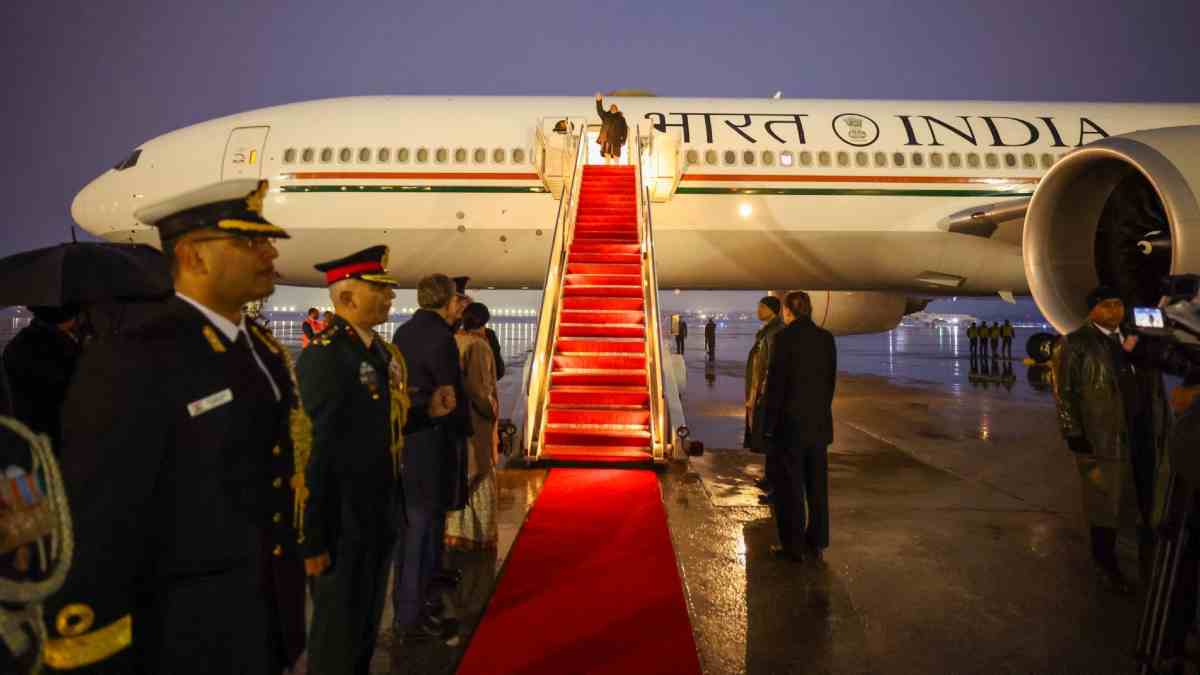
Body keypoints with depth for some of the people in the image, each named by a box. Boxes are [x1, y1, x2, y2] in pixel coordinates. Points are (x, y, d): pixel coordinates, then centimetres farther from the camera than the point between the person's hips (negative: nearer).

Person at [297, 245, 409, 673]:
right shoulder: (324, 355, -21)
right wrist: (313, 539, -20)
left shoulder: (382, 351, 7)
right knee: (338, 628, 10)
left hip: (380, 515, 8)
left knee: (367, 621, 24)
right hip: (342, 521, -8)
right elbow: (311, 451, -22)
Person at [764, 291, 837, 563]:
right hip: (820, 422, 6)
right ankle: (816, 543, 23)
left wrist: (770, 423, -5)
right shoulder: (826, 337, 3)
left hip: (791, 421, -5)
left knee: (789, 486, 5)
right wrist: (822, 410, 16)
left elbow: (776, 382, -13)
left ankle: (793, 545, 11)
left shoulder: (784, 337, -13)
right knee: (817, 484, 14)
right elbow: (831, 379, 7)